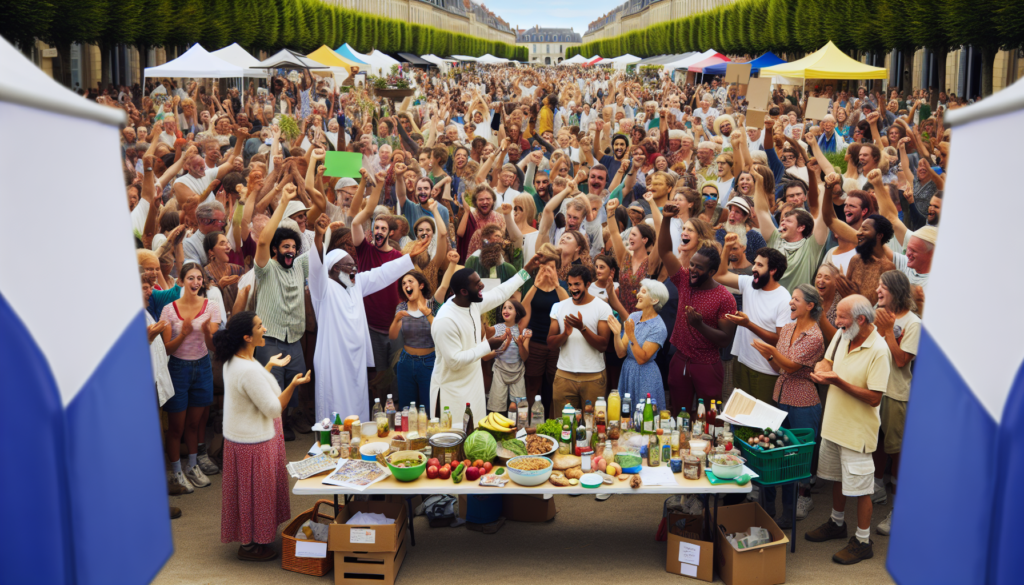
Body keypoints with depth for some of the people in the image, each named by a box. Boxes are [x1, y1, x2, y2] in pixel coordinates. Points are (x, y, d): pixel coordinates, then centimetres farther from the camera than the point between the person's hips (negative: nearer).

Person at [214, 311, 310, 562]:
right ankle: (250, 544, 21)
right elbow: (273, 408, -26)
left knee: (256, 491, 23)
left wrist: (270, 366, 22)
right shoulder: (248, 370, -31)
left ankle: (253, 536, 37)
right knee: (254, 491, 6)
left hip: (241, 436, 10)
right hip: (254, 441, -10)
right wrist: (292, 385, -30)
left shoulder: (234, 361, 2)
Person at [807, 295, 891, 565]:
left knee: (860, 486, 3)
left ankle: (863, 541, 16)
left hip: (858, 430, -8)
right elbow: (827, 361, 13)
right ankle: (837, 523, 41)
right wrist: (822, 370, -11)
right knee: (837, 477, 23)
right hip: (834, 422, 8)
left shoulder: (878, 350, -23)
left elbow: (874, 398, -24)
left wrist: (837, 381, -29)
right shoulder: (842, 336, -1)